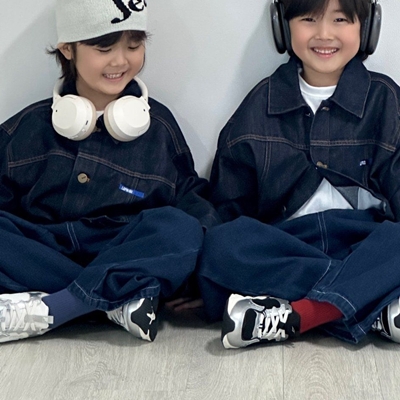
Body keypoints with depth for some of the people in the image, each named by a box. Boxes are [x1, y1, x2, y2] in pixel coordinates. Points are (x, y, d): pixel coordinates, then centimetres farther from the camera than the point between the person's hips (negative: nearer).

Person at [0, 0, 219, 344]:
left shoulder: (160, 127, 10)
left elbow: (191, 200, 9)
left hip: (123, 259, 0)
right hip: (42, 252, 1)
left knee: (180, 229, -30)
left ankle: (45, 312, -33)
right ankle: (120, 300, -27)